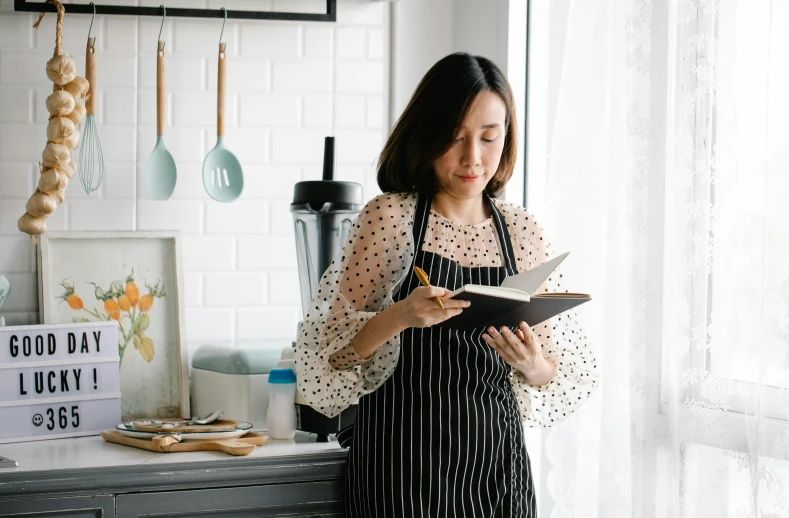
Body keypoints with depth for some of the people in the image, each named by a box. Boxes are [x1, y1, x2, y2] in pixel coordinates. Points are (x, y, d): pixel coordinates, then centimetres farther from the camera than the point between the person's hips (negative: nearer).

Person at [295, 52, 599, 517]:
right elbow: (332, 349, -6)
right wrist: (399, 316, -24)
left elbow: (562, 376, 8)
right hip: (405, 458, -3)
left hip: (497, 456, 3)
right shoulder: (390, 217, -5)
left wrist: (532, 365, -15)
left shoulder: (523, 232, 4)